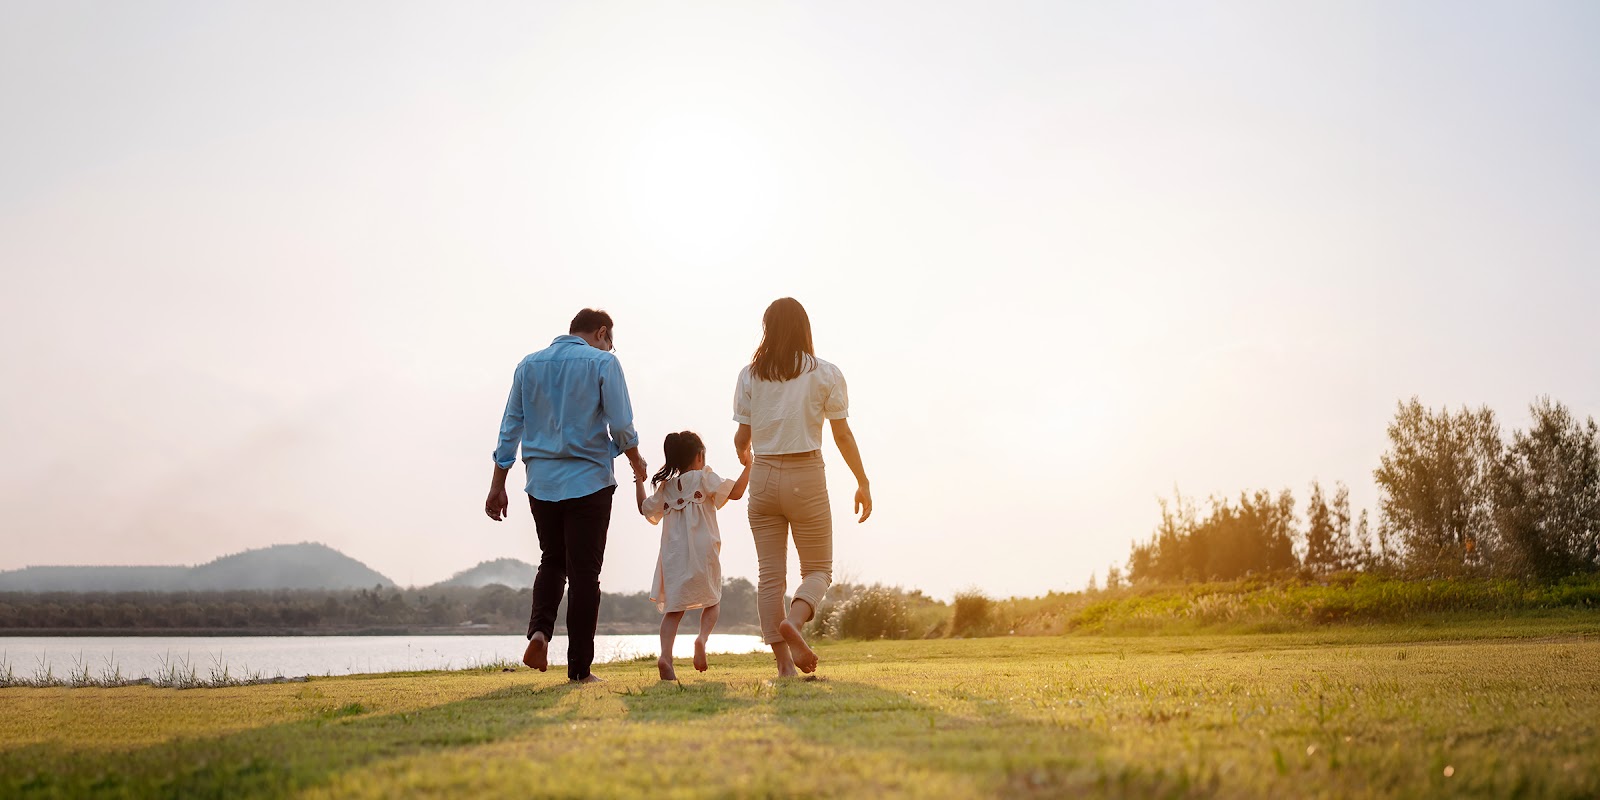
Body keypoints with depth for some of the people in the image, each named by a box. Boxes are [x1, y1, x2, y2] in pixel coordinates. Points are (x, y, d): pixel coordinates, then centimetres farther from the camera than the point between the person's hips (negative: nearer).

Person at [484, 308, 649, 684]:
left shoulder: (529, 366, 10)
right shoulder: (603, 363, -4)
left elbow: (510, 429, 9)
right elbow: (622, 426, -8)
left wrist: (498, 486, 12)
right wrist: (636, 461, 11)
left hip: (541, 483, 4)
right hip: (589, 482, -4)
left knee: (552, 561, 20)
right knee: (583, 572, 2)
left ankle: (539, 630, -4)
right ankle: (579, 667, 4)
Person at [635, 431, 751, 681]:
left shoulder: (665, 487, 13)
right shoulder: (704, 477, 0)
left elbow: (645, 508, 23)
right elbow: (735, 492, -6)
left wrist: (639, 481, 35)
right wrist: (748, 466, 5)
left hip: (673, 555, 3)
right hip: (702, 552, -3)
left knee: (674, 607, 4)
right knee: (712, 601, 14)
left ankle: (665, 655, -17)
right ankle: (702, 638, -15)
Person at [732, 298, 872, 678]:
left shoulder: (750, 375, 2)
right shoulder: (826, 374, -2)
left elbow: (742, 438, 2)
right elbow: (843, 435, -1)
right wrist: (863, 483, 9)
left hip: (764, 477, 2)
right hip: (806, 476, -2)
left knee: (769, 574, 7)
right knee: (818, 569, 10)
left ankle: (784, 662, 2)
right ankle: (793, 620, -20)